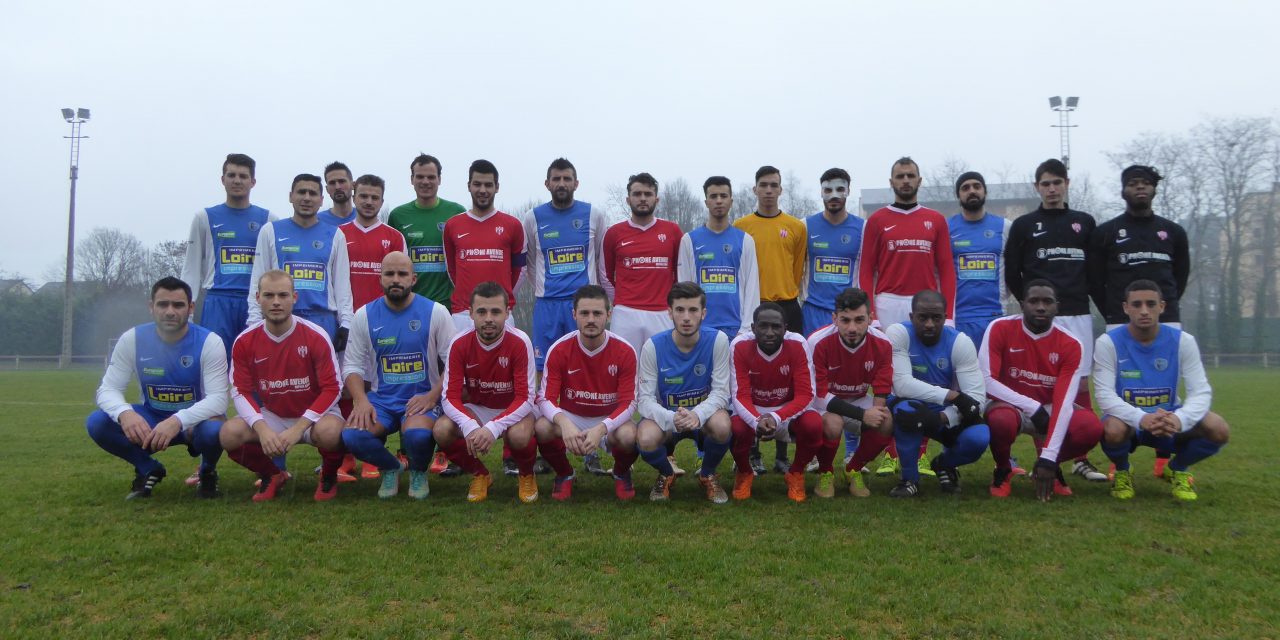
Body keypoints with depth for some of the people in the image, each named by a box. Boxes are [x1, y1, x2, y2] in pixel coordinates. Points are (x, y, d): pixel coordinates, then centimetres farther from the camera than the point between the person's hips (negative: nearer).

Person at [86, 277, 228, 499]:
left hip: (195, 420, -3)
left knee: (214, 430, -37)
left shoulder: (209, 342, -19)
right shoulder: (132, 339, -10)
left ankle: (207, 471, 0)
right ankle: (148, 470, 6)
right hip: (152, 418, 3)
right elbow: (108, 389, -11)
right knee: (97, 423, -21)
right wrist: (124, 413, -35)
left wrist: (178, 421, -43)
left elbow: (218, 398, -25)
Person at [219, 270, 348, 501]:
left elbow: (332, 389, -15)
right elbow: (241, 391, -5)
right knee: (229, 434, -23)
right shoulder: (244, 342, -7)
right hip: (270, 416, 3)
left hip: (313, 414, -3)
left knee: (329, 432, -37)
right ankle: (272, 475, 8)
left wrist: (299, 428, -24)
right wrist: (261, 428, -23)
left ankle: (329, 476, 1)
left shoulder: (316, 336, -16)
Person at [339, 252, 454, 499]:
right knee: (352, 435, -26)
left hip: (422, 398, -2)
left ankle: (418, 472, 4)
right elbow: (352, 364, 5)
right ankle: (389, 468, 9)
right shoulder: (365, 315, 5)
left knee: (418, 434, -35)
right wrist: (361, 401, -12)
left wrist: (432, 396, -16)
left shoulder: (435, 313, -2)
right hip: (380, 399, 3)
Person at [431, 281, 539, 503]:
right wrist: (469, 426, -37)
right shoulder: (459, 344, -16)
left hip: (513, 409, -3)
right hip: (476, 408, 3)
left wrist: (493, 427, -38)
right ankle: (479, 475, 4)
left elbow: (525, 398, -23)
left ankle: (527, 476, 2)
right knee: (441, 430, -26)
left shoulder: (519, 343, -23)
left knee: (519, 435, -37)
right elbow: (450, 397, -16)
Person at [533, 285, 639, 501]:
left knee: (629, 436, -35)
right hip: (570, 417, 1)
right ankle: (564, 474, 2)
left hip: (610, 419, -1)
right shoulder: (559, 350, -14)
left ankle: (621, 474, 5)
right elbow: (545, 398, -16)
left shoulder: (625, 351, -16)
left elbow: (628, 403, -16)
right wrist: (563, 422, -39)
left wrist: (600, 429, -35)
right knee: (541, 428, -31)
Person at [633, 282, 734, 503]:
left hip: (704, 413, 1)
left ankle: (708, 475, 1)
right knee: (646, 440, -32)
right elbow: (645, 400, -16)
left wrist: (698, 414, -36)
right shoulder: (653, 346, -16)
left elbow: (720, 392, -14)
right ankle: (666, 475, 6)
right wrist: (672, 419, -37)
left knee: (723, 426, -34)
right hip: (666, 416, 0)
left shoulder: (717, 340, -15)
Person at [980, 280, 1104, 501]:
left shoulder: (1070, 344, -12)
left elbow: (1063, 402, -19)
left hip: (1048, 409, 2)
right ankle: (1003, 470, -4)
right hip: (1010, 406, -2)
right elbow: (985, 381, -21)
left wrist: (1049, 458, -27)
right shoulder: (1000, 329, -15)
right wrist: (1032, 407, -26)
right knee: (1001, 420, -39)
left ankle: (1051, 466, 6)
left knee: (1091, 427, -27)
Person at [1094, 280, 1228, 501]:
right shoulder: (1108, 343, -15)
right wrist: (1140, 418, -42)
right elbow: (1105, 394, -22)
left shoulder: (1183, 341, -8)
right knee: (1113, 430, -38)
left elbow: (1201, 392, -14)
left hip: (1169, 421, 3)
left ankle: (1178, 469, 9)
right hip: (1128, 419, -3)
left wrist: (1180, 418, -37)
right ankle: (1122, 472, 0)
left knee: (1219, 430, -24)